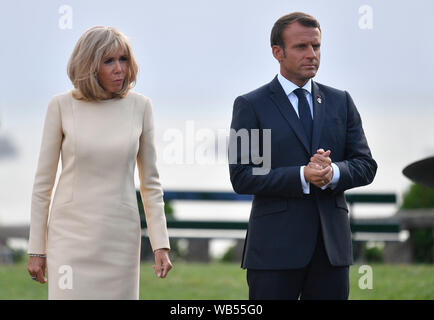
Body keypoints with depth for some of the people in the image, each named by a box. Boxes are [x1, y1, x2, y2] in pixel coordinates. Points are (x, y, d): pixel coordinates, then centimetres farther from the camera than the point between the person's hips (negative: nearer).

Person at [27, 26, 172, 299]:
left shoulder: (140, 107, 2)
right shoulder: (62, 106, -3)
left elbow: (150, 181, 7)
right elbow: (43, 181, 2)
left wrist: (161, 245, 1)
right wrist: (36, 248, 1)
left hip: (121, 236, 2)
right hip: (72, 234, -2)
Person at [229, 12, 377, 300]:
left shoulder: (341, 102, 13)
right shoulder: (251, 106, 1)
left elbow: (366, 166, 8)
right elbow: (242, 177, -7)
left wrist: (333, 172, -14)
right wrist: (302, 176, -18)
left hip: (332, 245, 4)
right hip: (276, 246, -3)